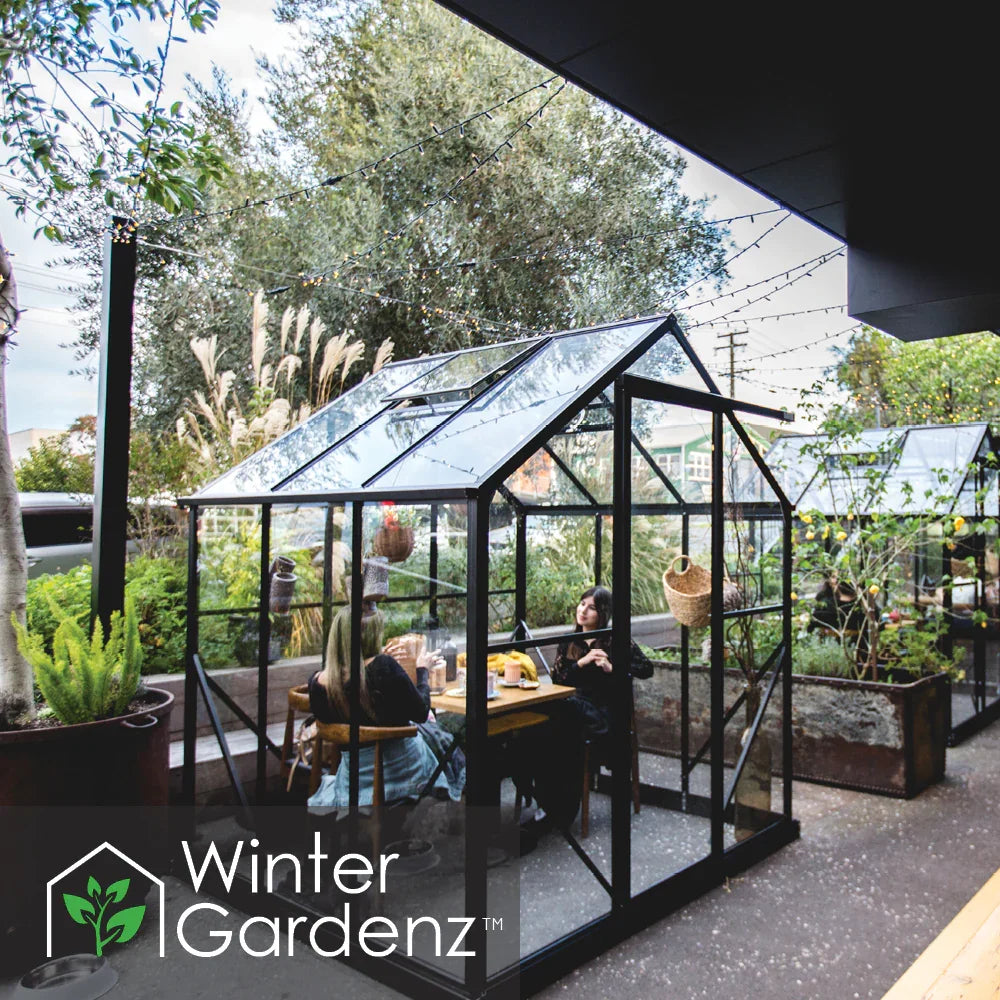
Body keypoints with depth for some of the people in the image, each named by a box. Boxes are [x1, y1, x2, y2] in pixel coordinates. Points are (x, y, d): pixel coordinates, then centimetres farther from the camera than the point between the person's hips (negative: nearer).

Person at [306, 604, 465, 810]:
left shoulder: (317, 682, -12)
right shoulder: (384, 666, -27)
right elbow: (421, 712, -17)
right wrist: (422, 670, -1)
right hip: (404, 768, -5)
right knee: (441, 738, 29)